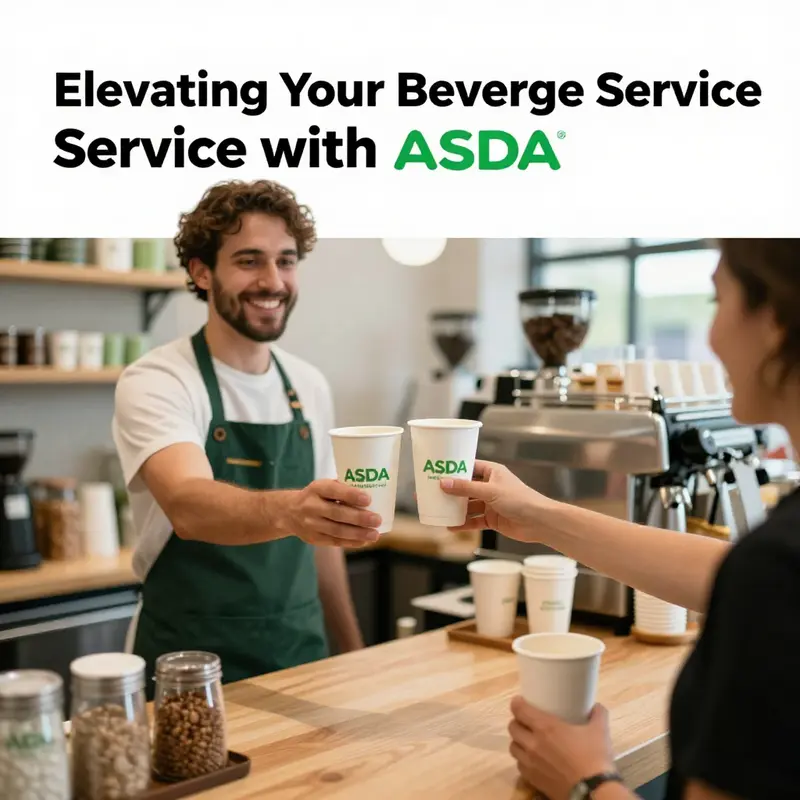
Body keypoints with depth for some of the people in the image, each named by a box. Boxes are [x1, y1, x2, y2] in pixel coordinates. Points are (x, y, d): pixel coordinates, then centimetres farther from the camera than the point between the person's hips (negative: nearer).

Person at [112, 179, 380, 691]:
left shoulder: (311, 386, 3)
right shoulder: (155, 382, -15)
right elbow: (188, 506, -34)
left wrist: (353, 649, 13)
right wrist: (287, 511, -52)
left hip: (301, 659, 5)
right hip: (189, 671, -5)